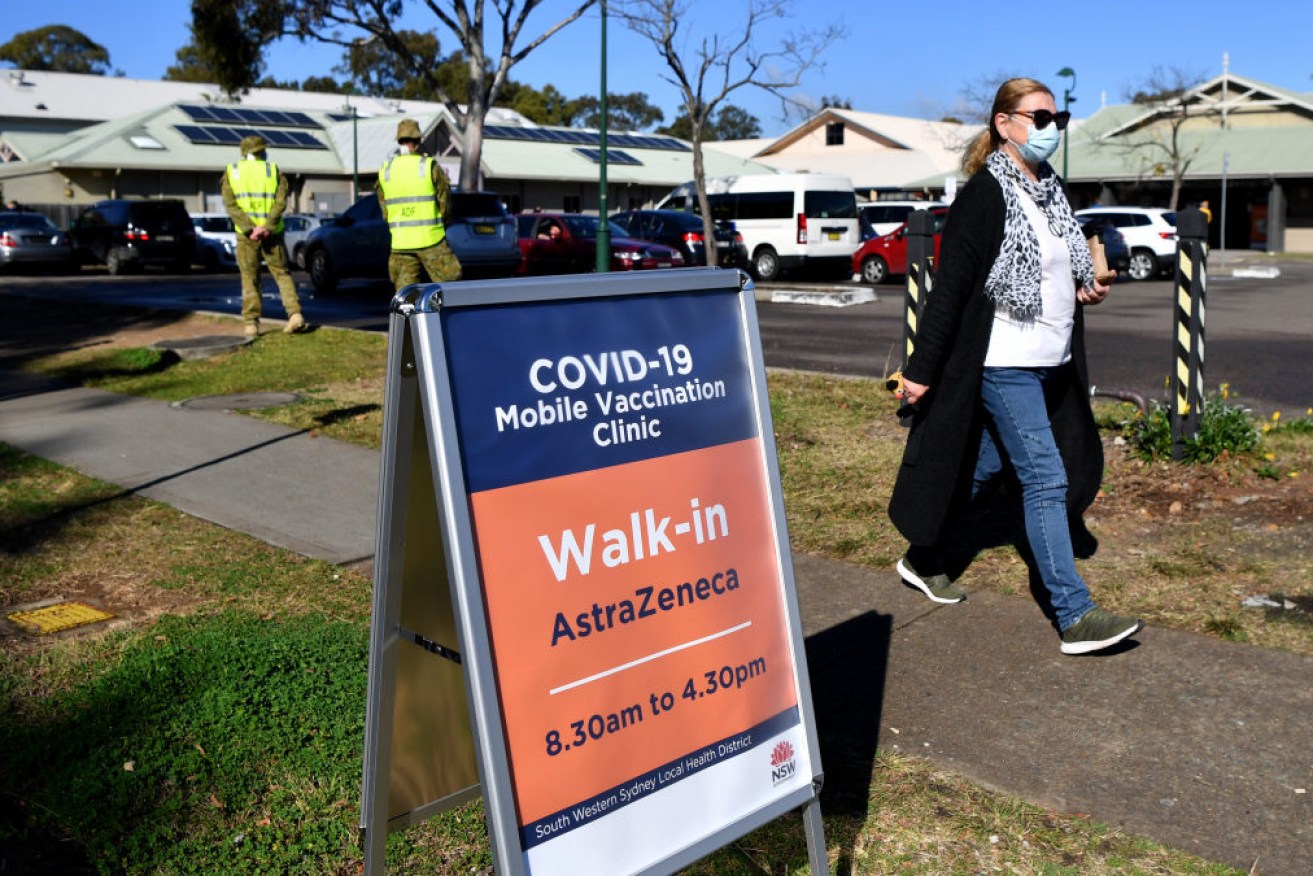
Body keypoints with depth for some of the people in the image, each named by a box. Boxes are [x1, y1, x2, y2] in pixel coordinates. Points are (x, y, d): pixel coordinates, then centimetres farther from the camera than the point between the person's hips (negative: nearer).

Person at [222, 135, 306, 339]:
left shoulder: (231, 172, 7)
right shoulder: (273, 169, 5)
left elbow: (230, 204, -6)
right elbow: (281, 201, -8)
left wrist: (249, 229, -13)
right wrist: (266, 227, -15)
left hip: (246, 234, 0)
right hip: (272, 233, 0)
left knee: (249, 279, 7)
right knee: (281, 273, 9)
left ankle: (251, 324, 4)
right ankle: (295, 314, -6)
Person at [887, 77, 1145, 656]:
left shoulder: (1050, 189, 13)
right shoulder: (985, 194, -13)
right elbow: (950, 287, -15)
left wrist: (1083, 289, 4)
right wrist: (921, 369, -16)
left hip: (1048, 363, 8)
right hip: (1003, 364, -8)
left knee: (982, 466, 16)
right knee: (1046, 479, -8)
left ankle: (926, 560, 32)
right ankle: (1074, 616, -2)